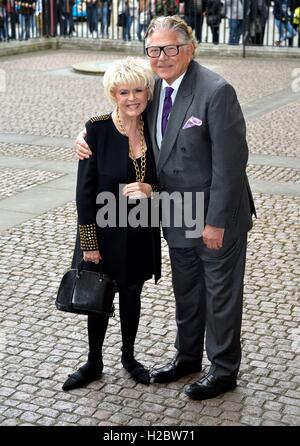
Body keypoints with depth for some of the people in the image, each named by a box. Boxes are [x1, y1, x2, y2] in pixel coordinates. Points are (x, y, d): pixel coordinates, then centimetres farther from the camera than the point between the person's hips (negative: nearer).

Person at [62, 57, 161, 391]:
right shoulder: (98, 129, -15)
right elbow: (85, 189, -13)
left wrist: (150, 189, -17)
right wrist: (89, 243, -13)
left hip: (141, 234, 3)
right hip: (105, 231, -3)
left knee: (131, 296, 18)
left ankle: (129, 356, 39)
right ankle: (94, 363, 33)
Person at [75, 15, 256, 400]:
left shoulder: (216, 92, -22)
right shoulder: (154, 88, 0)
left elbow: (229, 163, -22)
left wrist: (216, 222, -20)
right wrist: (88, 137, -3)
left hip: (218, 217, -7)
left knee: (221, 294, 10)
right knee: (186, 292, 21)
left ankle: (224, 370, 27)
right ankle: (187, 356, 40)